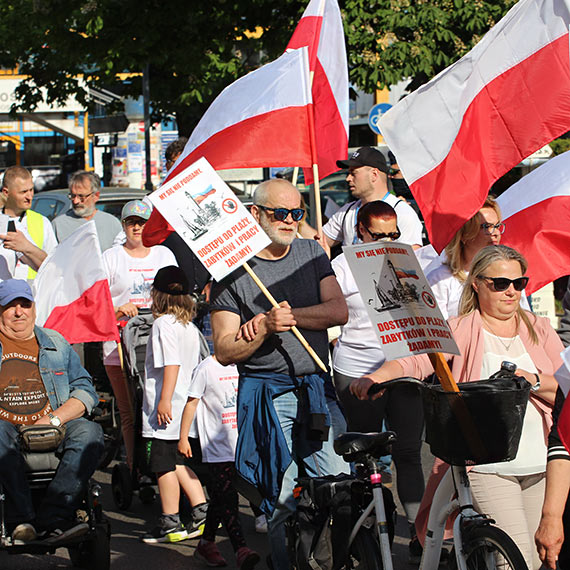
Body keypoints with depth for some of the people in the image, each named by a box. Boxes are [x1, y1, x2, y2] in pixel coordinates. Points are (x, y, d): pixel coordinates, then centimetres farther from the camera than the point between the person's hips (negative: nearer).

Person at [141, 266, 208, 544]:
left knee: (165, 466, -1)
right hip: (183, 410, 8)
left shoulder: (163, 324, -13)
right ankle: (202, 511, 12)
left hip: (164, 413, -8)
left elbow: (172, 364, -21)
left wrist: (164, 401, -22)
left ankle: (170, 524, 4)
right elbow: (195, 367, 17)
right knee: (177, 463, 16)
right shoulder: (190, 327, 12)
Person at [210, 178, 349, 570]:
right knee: (281, 500, -5)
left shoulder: (311, 253, 11)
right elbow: (224, 351, -4)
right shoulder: (233, 270, -2)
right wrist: (264, 326, -20)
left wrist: (289, 315, -14)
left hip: (316, 389, 4)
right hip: (266, 393, -4)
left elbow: (338, 311, -2)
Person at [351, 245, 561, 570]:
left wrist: (533, 381, -13)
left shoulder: (540, 330, 13)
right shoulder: (460, 331, 2)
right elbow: (416, 359, -15)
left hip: (540, 466, 5)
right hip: (487, 468, -4)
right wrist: (376, 376, -35)